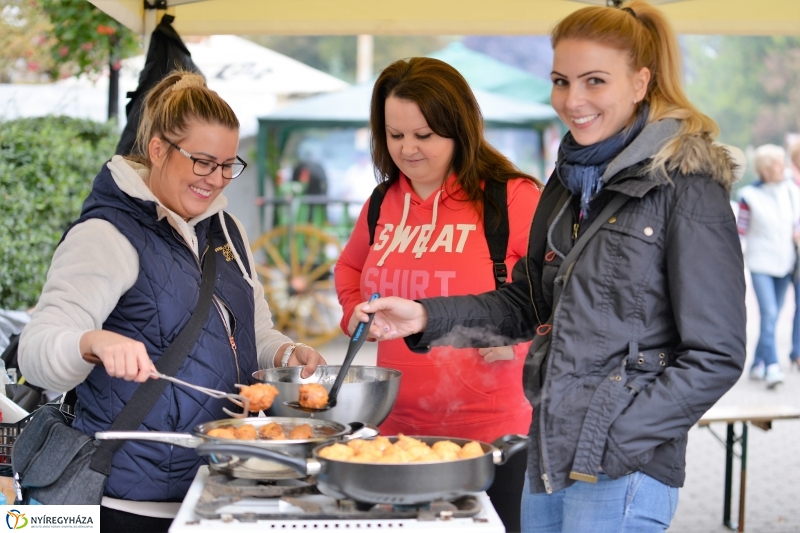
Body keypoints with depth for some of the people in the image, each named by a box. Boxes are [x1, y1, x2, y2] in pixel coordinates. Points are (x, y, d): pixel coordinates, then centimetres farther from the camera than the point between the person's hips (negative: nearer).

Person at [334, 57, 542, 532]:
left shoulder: (513, 198, -10)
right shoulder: (383, 204, 10)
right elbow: (350, 267, 29)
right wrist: (355, 312, 10)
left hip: (493, 434, -5)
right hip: (399, 430, 6)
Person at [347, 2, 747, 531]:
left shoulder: (687, 188, -12)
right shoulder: (571, 179, 11)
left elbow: (716, 356, -12)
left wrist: (616, 440, -17)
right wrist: (428, 316, 5)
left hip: (623, 469, -7)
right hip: (549, 456, 7)